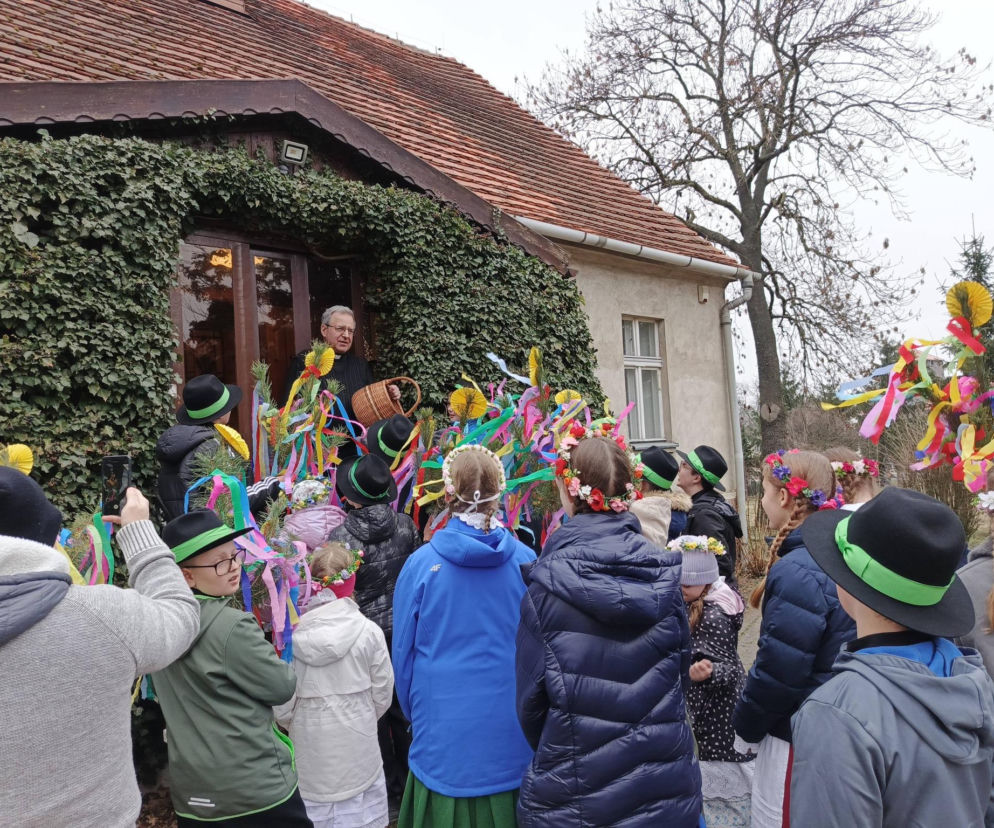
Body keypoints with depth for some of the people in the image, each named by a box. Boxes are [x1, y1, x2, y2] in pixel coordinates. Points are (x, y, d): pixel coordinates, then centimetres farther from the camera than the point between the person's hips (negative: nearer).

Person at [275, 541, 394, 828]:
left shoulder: (292, 636, -13)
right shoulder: (369, 632, -13)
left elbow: (282, 706, -8)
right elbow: (382, 696, -4)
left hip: (309, 755, 1)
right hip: (357, 753, 0)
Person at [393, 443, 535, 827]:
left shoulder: (421, 564, -13)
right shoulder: (526, 561, -10)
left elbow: (404, 653, -2)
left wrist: (415, 717, 15)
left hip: (444, 738, -1)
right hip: (514, 741, 1)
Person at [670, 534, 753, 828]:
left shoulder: (713, 616, -27)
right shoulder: (700, 605, 1)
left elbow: (727, 668, -29)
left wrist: (706, 673, -47)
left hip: (719, 714, -10)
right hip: (712, 708, 10)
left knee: (723, 782, 3)